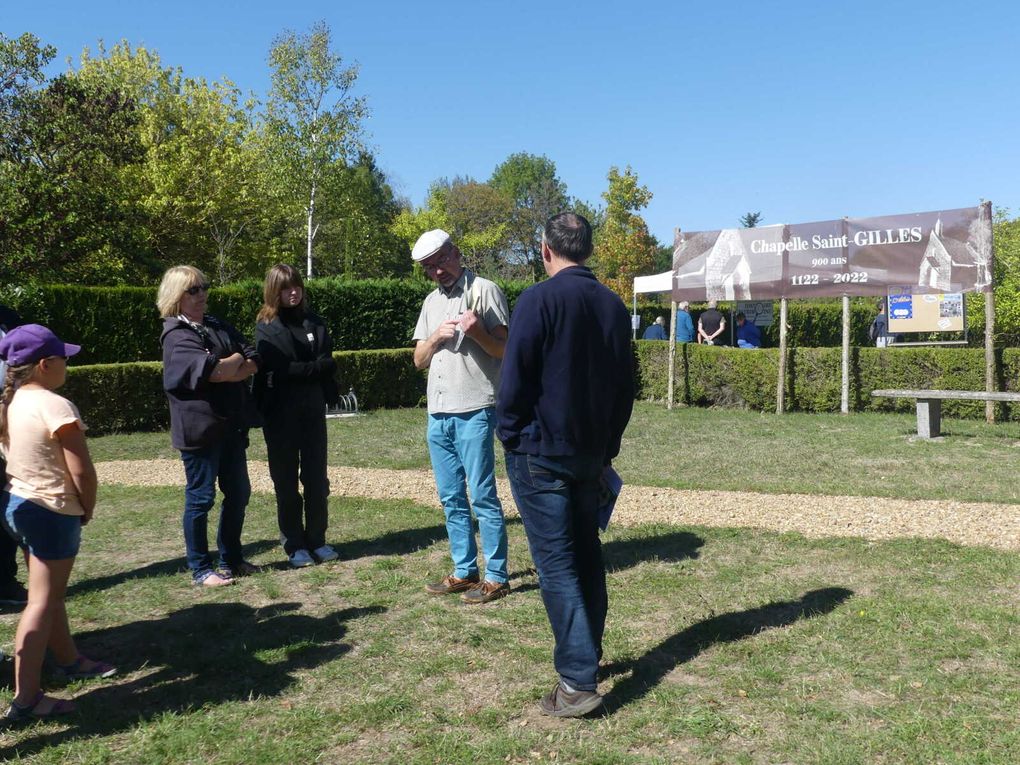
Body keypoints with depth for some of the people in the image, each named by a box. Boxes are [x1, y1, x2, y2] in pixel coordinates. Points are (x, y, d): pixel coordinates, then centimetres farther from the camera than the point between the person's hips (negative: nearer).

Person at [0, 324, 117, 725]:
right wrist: (87, 508, -4)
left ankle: (68, 659, 42)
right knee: (42, 603, -3)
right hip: (52, 512, -9)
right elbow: (81, 470, -23)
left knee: (49, 591, 24)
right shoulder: (55, 406, -21)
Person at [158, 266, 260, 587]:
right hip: (199, 426, -7)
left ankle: (231, 559, 28)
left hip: (231, 425, 8)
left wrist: (225, 372, -16)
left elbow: (254, 362, 2)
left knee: (238, 493, 14)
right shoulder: (176, 335, -11)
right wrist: (237, 360, -6)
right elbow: (213, 370, -25)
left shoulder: (219, 326, 12)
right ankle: (200, 569, 16)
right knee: (201, 497, 3)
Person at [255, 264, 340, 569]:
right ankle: (294, 545, 14)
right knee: (286, 482, 5)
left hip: (313, 411, 4)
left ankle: (317, 540, 18)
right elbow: (282, 369, -14)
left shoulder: (313, 322, 10)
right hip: (280, 415, -3)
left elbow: (328, 363, 1)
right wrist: (315, 367, -8)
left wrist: (300, 370, -13)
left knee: (317, 479, 7)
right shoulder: (266, 327, -3)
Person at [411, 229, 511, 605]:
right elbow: (419, 360, 14)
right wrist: (436, 336, -4)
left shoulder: (484, 291, -3)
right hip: (438, 414, 7)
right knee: (452, 499, 12)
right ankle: (464, 572, 22)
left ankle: (496, 577, 6)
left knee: (483, 497, -3)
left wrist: (477, 333, -24)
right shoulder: (431, 302, 18)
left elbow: (505, 349, -6)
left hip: (474, 412, -7)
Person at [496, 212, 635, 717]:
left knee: (556, 564, -4)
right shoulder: (614, 306, 6)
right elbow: (624, 387, 11)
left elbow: (515, 379, -15)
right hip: (591, 452, 7)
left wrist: (510, 436, 0)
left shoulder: (539, 300, -13)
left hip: (540, 452, -6)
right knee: (586, 553, 18)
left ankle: (578, 682, -4)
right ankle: (589, 653, 31)